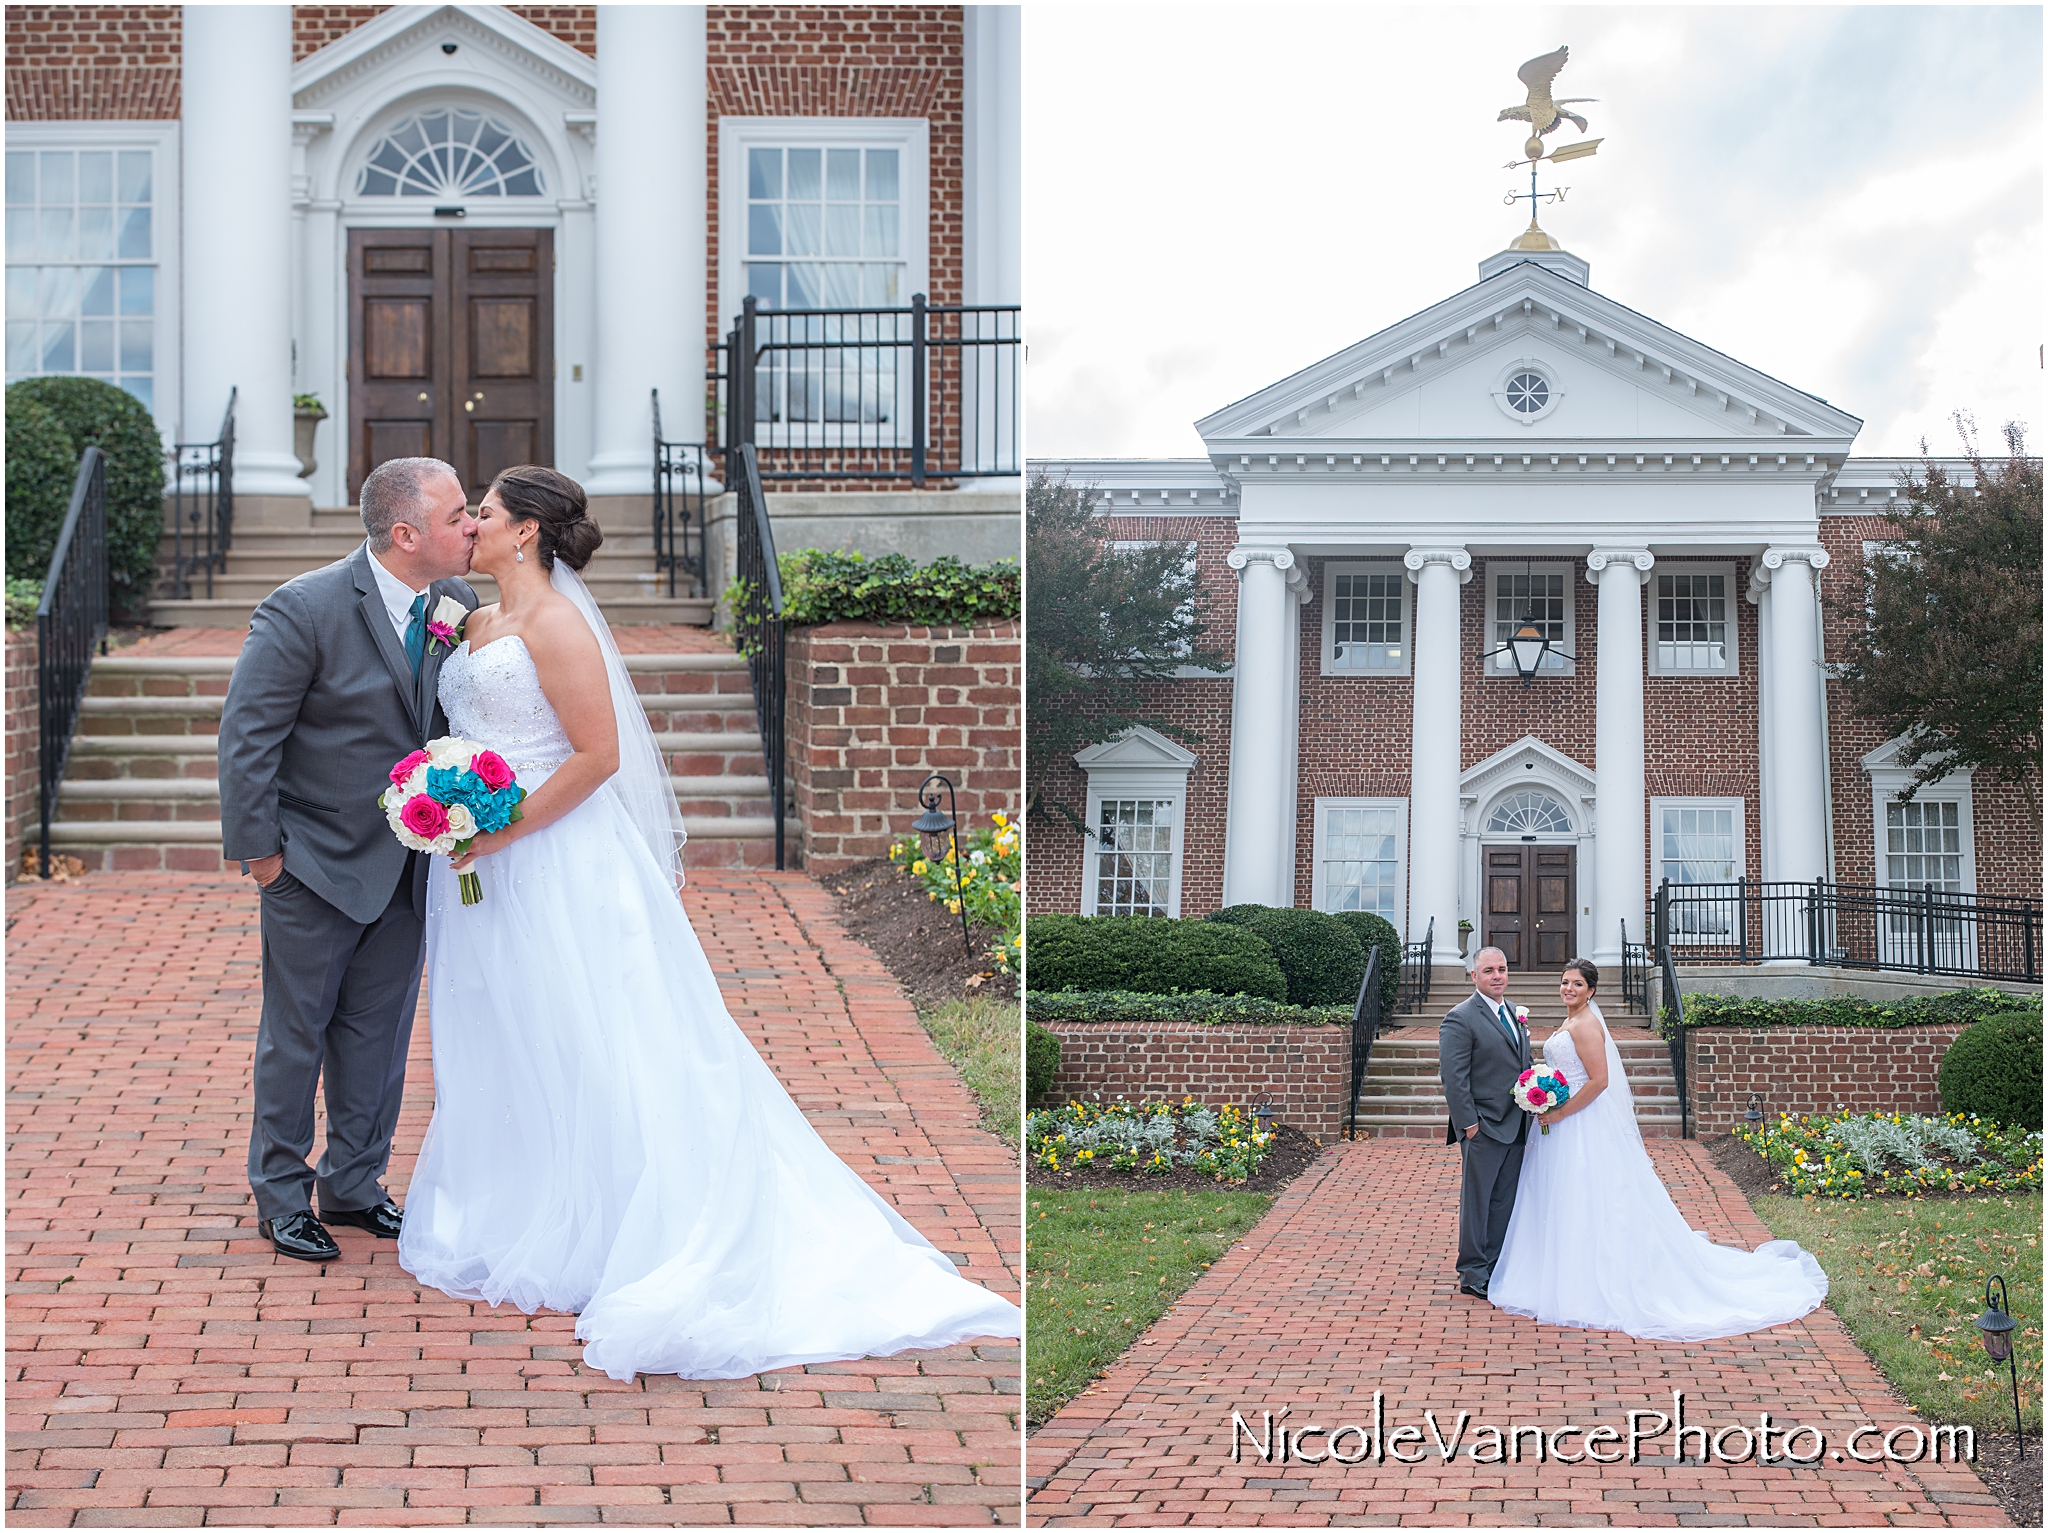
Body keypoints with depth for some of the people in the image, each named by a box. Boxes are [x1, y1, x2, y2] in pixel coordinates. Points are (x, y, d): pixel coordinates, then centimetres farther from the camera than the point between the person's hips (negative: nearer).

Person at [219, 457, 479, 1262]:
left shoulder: (458, 602, -3)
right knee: (296, 1033, 7)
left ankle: (353, 1185, 29)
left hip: (409, 863, 5)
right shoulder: (303, 611, -20)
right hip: (317, 864, -5)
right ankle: (281, 1196, 22)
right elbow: (246, 735, -15)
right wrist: (257, 848, -13)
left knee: (379, 1033, 14)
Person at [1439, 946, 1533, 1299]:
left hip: (1516, 1125, 7)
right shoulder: (1460, 1019, -11)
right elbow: (1454, 1078, -15)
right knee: (1477, 1200, 1)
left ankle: (1497, 1268, 19)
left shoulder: (1515, 1014, 14)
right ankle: (1473, 1274, 8)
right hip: (1484, 1127, -7)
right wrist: (1468, 1123, -18)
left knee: (1505, 1201, 11)